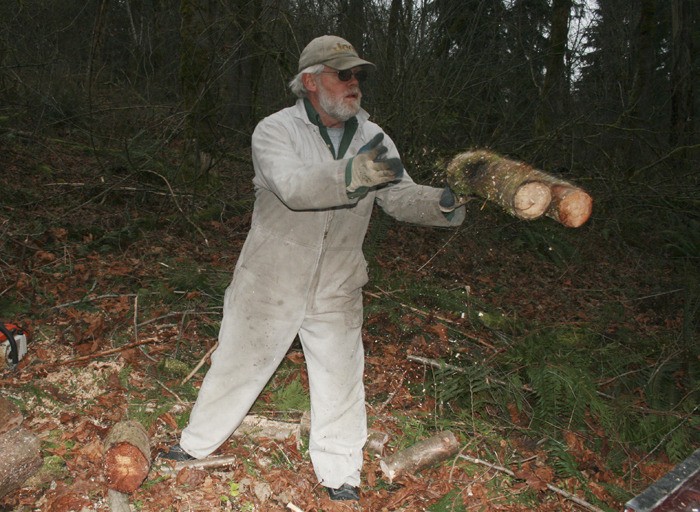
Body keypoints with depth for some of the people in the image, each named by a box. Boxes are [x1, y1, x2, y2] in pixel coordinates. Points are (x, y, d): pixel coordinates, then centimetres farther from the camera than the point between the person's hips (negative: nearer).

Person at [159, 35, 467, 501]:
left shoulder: (373, 139, 1)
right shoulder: (275, 130, -14)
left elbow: (402, 196, -6)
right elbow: (293, 186, -33)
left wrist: (441, 204, -28)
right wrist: (351, 175, -50)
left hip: (336, 290, 3)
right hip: (270, 283, -3)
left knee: (341, 379, 11)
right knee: (238, 365, 13)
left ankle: (340, 476, 32)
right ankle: (198, 444, 39)